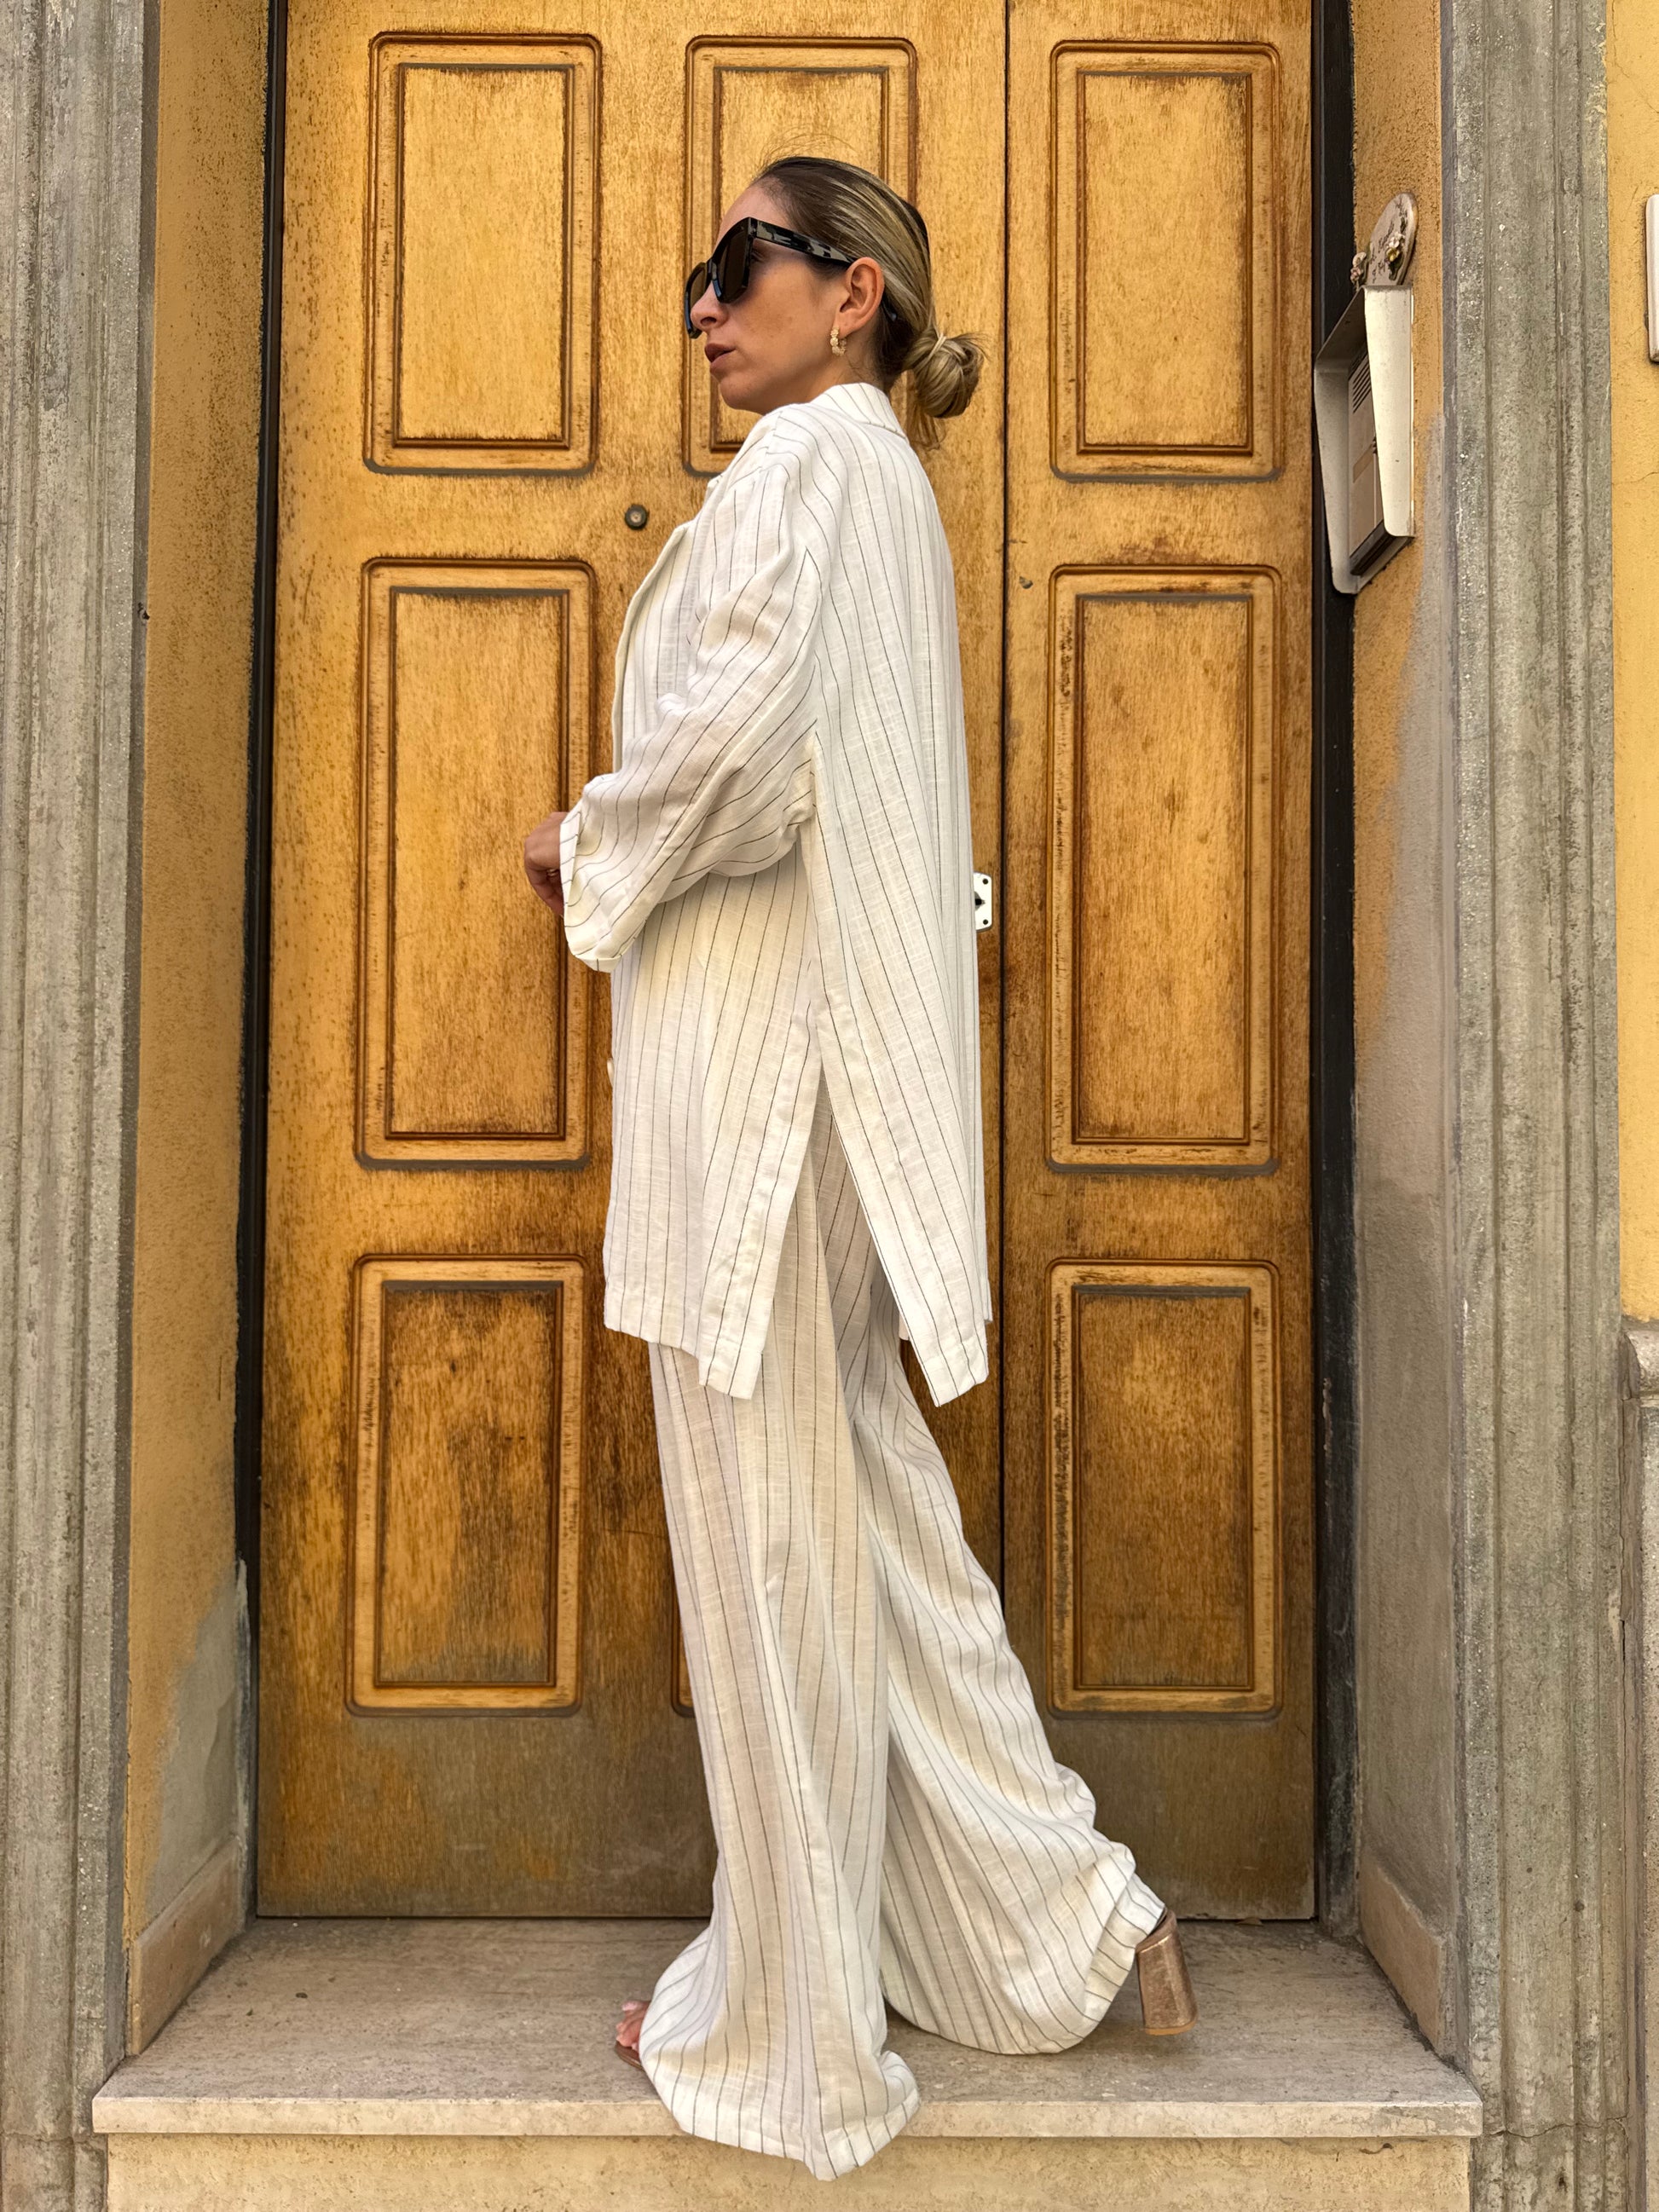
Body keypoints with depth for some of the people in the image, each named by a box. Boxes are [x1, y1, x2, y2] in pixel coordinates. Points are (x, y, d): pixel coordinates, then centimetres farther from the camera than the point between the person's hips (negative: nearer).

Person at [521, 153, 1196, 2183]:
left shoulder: (810, 457, -7)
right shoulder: (887, 486, 22)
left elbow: (739, 745, -22)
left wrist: (589, 845, -6)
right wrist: (636, 851, 17)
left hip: (763, 1043, -10)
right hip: (839, 1045, 10)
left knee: (769, 1526, 0)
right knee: (864, 1503, 15)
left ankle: (785, 2030, 15)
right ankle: (1052, 1919, 23)